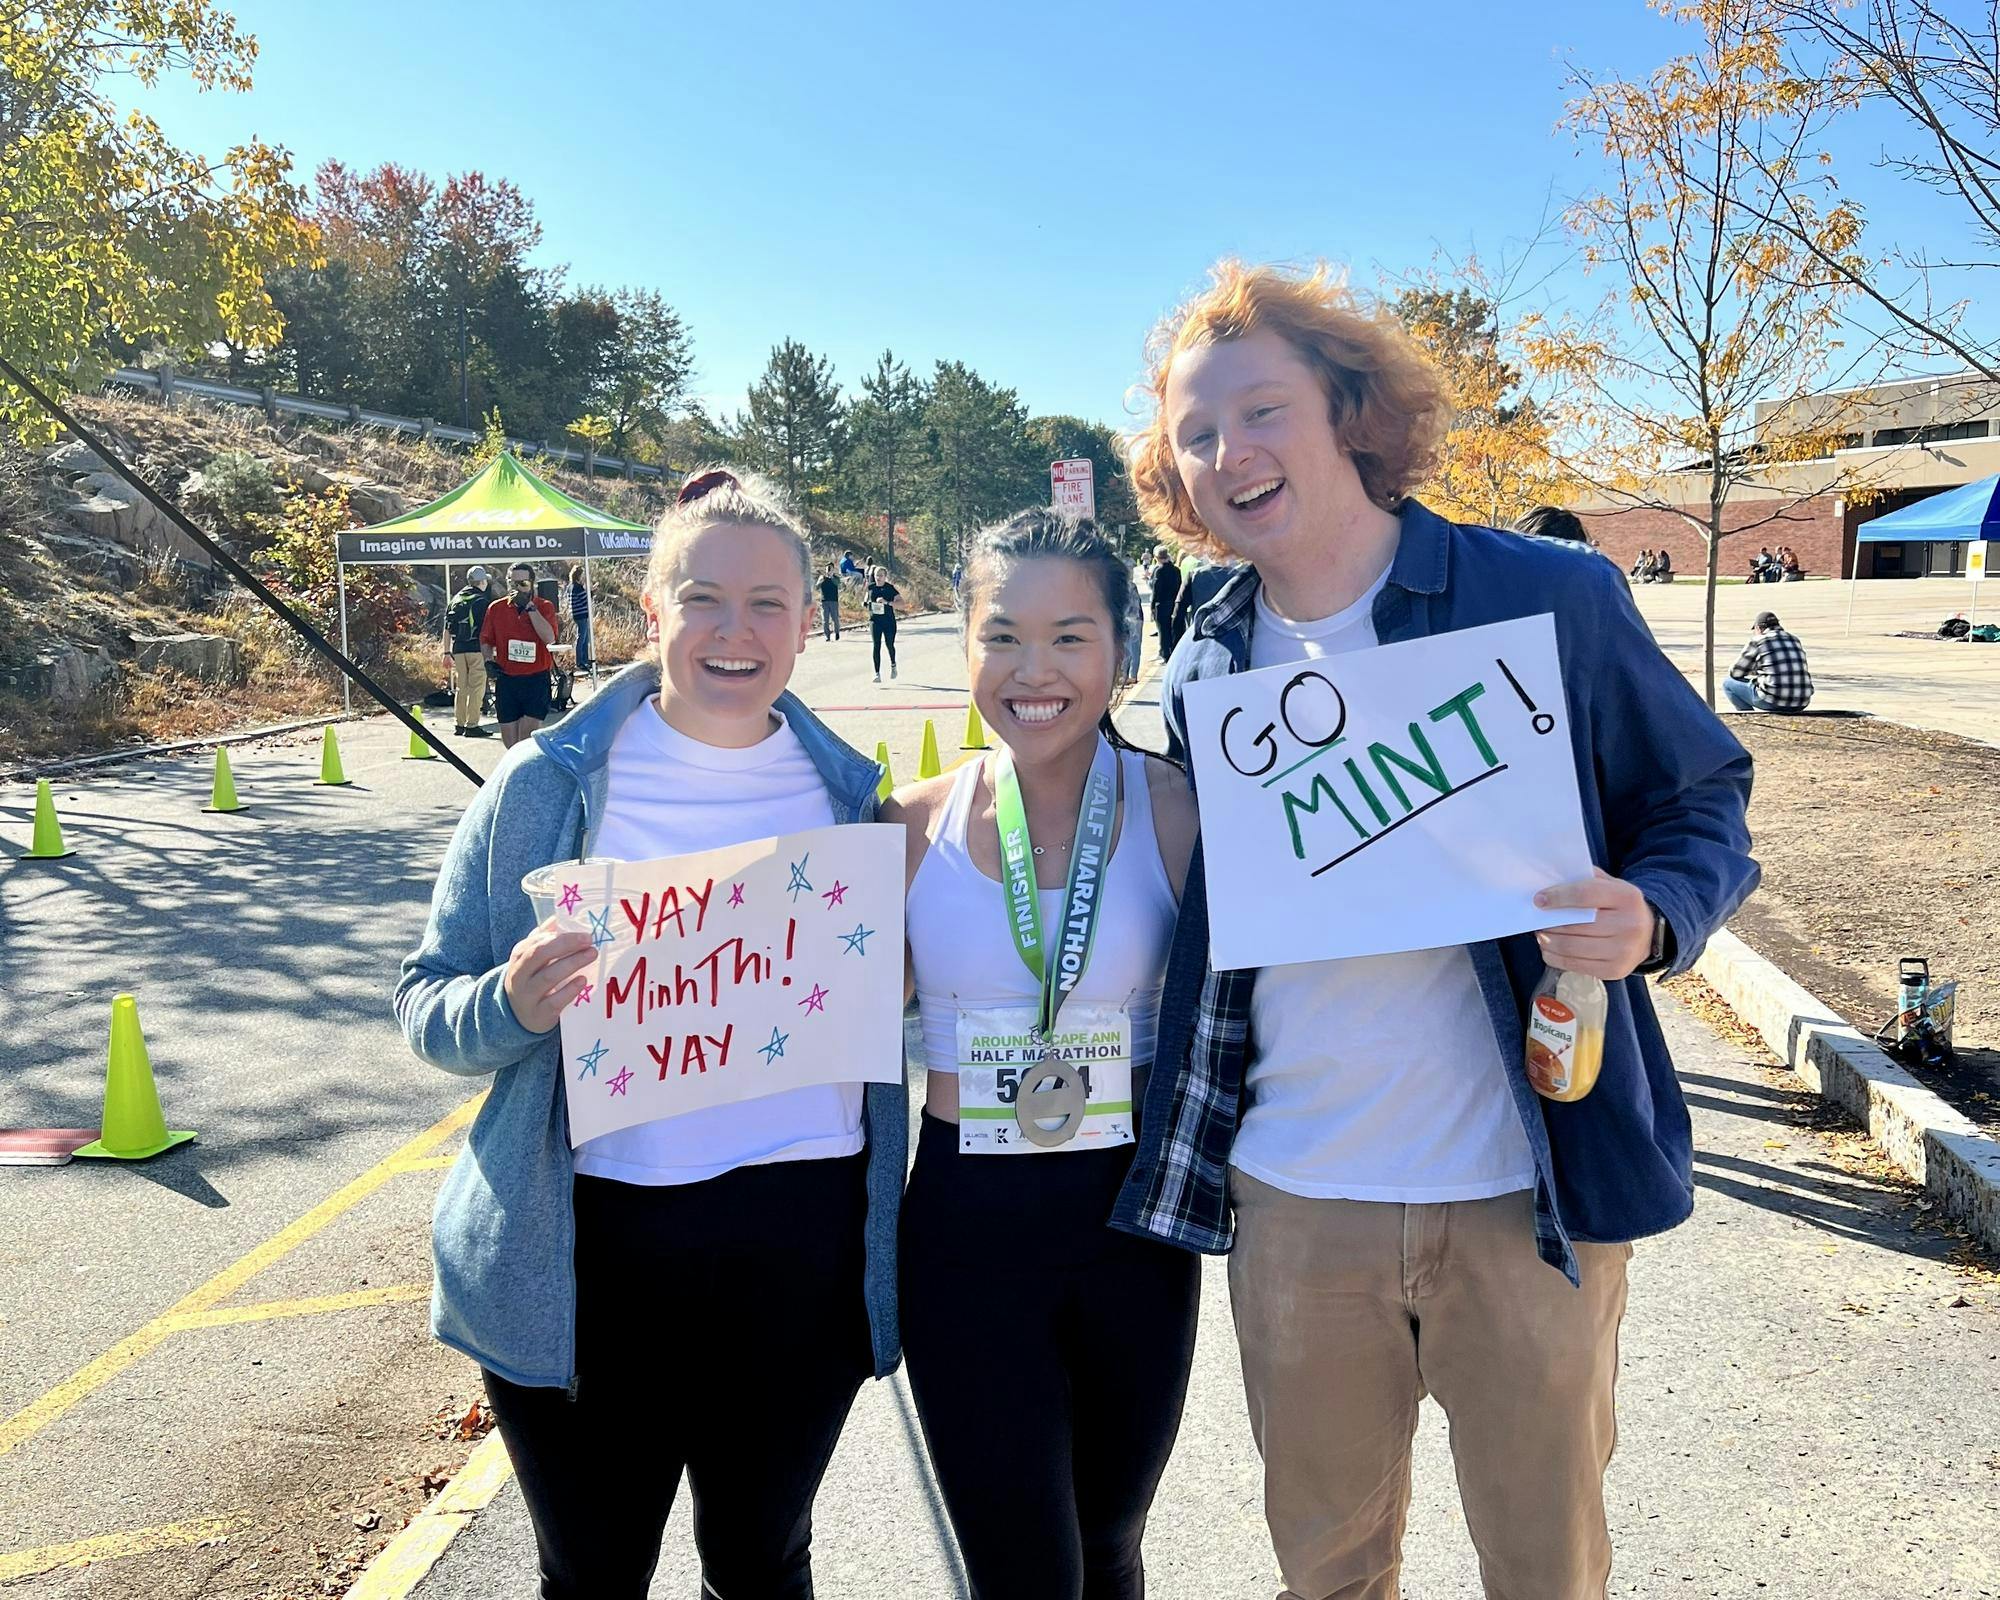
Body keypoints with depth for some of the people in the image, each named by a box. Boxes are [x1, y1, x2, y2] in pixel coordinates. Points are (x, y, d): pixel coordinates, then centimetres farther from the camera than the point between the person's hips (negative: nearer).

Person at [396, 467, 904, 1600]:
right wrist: (512, 1005, -23)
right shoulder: (549, 785, -5)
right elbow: (427, 1007, -2)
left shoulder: (848, 791, 3)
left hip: (805, 1246, 2)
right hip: (591, 1258, -2)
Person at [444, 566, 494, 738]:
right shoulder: (482, 601, -6)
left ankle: (459, 724, 17)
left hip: (458, 650, 6)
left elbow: (447, 630, 12)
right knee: (476, 688, -3)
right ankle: (472, 725, -7)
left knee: (461, 688, 14)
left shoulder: (455, 600, 13)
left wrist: (447, 653, 16)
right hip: (477, 649, -6)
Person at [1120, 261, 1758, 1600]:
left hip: (1529, 1195, -3)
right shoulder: (1207, 673, 3)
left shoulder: (1549, 599, -9)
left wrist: (1650, 918, -21)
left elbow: (1705, 798, 1)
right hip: (1294, 1197, 3)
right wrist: (1190, 1159, 8)